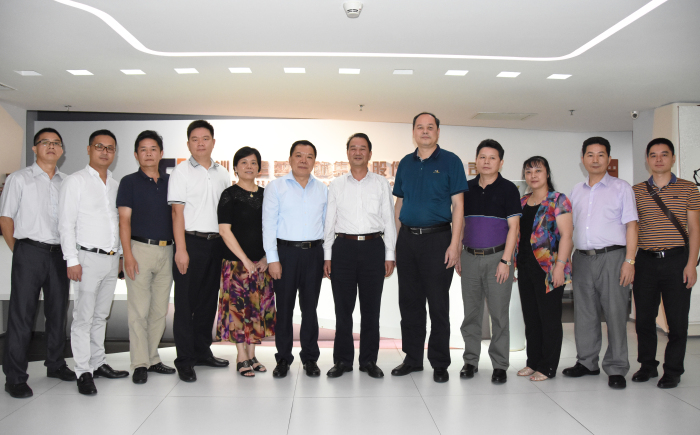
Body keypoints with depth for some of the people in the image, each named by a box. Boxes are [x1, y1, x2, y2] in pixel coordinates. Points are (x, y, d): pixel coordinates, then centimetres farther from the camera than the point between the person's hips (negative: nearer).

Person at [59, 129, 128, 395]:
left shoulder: (116, 185, 15)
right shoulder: (75, 182, -2)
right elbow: (66, 224, -7)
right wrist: (72, 260, -12)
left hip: (112, 259, 6)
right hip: (87, 258, -5)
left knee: (101, 315, 13)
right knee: (83, 316, -3)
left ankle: (98, 363, 22)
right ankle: (83, 371, 5)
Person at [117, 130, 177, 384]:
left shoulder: (169, 182, 13)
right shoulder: (129, 182, 2)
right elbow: (124, 220, -3)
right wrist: (128, 254, -13)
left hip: (166, 250, 4)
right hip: (140, 249, -4)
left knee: (160, 310, 9)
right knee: (139, 310, -4)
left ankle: (152, 358, 20)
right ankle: (140, 364, 4)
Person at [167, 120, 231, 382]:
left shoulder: (223, 174, 12)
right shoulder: (181, 172, -1)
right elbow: (177, 212, -6)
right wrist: (181, 249, -13)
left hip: (216, 243, 5)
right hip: (191, 242, -5)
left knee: (208, 300, 12)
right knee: (186, 302, -1)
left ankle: (202, 351, 25)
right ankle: (185, 360, 7)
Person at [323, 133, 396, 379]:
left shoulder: (381, 184, 9)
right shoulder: (337, 185, 11)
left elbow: (389, 220, 7)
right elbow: (329, 222, 10)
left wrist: (389, 255, 1)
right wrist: (327, 256, 3)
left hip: (373, 247, 0)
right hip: (344, 247, 0)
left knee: (371, 308, 4)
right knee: (343, 307, 3)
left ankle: (369, 360, 16)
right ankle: (342, 360, 15)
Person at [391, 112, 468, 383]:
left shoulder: (450, 162, 0)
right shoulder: (405, 164, 13)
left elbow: (457, 205, -5)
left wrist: (454, 244, -12)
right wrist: (397, 241, 8)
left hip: (437, 239, -4)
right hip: (407, 239, 4)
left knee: (438, 304, 1)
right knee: (409, 302, 9)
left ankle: (440, 363, 13)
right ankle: (413, 359, 22)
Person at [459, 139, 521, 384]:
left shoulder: (508, 189, 0)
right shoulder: (467, 188, 10)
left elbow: (513, 227, -4)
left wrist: (505, 260, -12)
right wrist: (457, 255, 8)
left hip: (497, 257, -3)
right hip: (470, 257, 3)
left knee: (499, 313, 0)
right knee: (471, 313, 8)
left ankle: (500, 365, 10)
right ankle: (470, 361, 19)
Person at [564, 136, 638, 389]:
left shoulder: (621, 188, 4)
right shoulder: (576, 191, 16)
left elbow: (631, 226, -1)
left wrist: (629, 261, -10)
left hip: (611, 256, -4)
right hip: (582, 258, 4)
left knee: (615, 313, -3)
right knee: (584, 313, 9)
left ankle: (616, 369, 7)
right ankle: (587, 362, 21)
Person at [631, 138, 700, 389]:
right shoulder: (636, 191, 9)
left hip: (677, 259, -2)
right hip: (646, 260, 2)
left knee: (677, 319, 2)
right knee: (644, 317, 7)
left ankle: (672, 371, 16)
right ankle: (647, 365, 23)